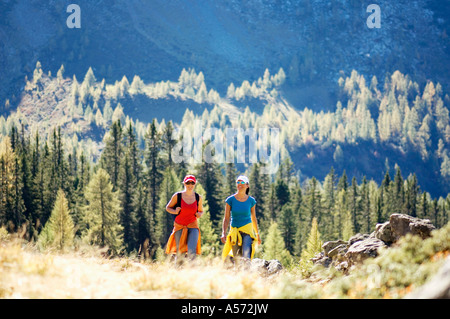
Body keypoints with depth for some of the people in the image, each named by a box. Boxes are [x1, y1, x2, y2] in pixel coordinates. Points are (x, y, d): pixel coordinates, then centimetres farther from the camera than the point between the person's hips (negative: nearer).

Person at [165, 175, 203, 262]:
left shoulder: (198, 197, 4)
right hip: (179, 226, -1)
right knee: (179, 253, 1)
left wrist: (199, 214, -4)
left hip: (193, 226, 1)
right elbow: (168, 207, 9)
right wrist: (175, 211, -11)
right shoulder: (177, 196, -2)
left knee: (192, 252, -19)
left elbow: (201, 211, 19)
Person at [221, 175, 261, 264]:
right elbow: (226, 218, -1)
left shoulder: (251, 201, 1)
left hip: (247, 230, -1)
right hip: (234, 230, 1)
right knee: (237, 257, 3)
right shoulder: (230, 200, -1)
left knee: (246, 253, -23)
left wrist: (257, 234, 18)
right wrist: (223, 233, -13)